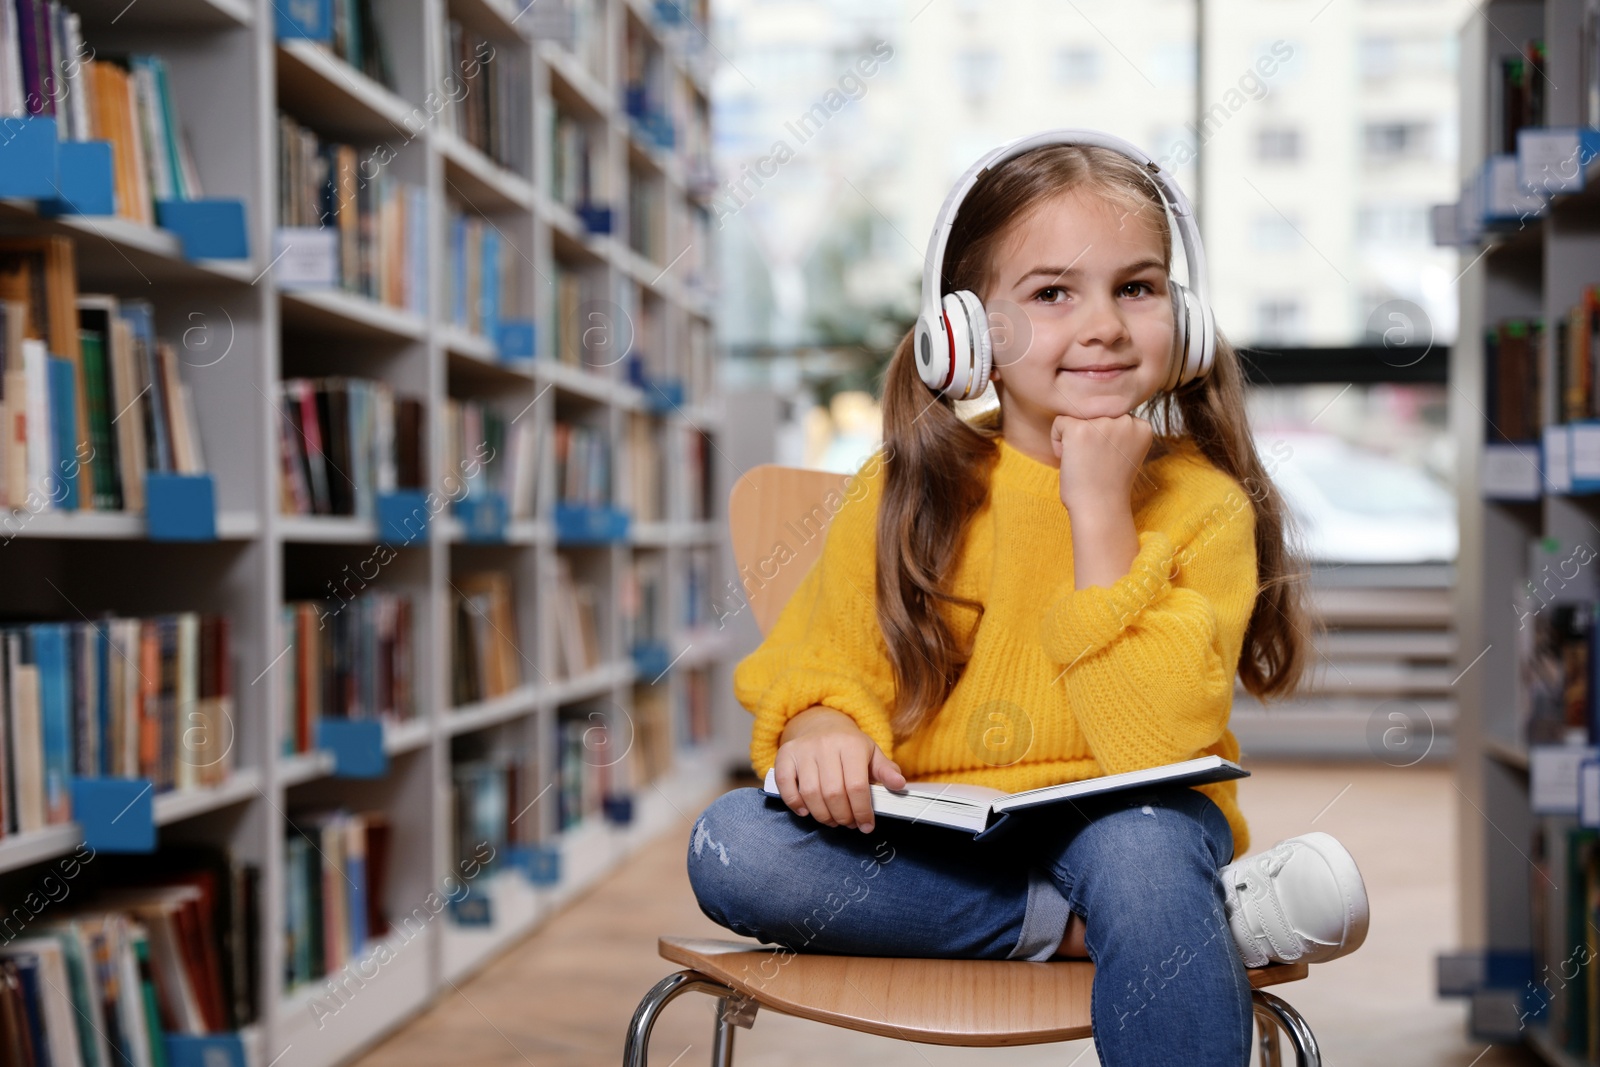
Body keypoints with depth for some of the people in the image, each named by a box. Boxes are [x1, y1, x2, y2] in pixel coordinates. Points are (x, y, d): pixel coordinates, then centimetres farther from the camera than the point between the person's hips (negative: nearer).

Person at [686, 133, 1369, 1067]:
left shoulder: (1204, 507, -7)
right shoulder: (908, 492, -2)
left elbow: (1154, 744, -18)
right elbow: (829, 664, 5)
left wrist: (1102, 515, -20)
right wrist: (820, 727, -19)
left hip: (1124, 821, -4)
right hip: (930, 838, 4)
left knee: (1143, 848, -39)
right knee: (731, 846, -26)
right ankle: (1120, 923, -20)